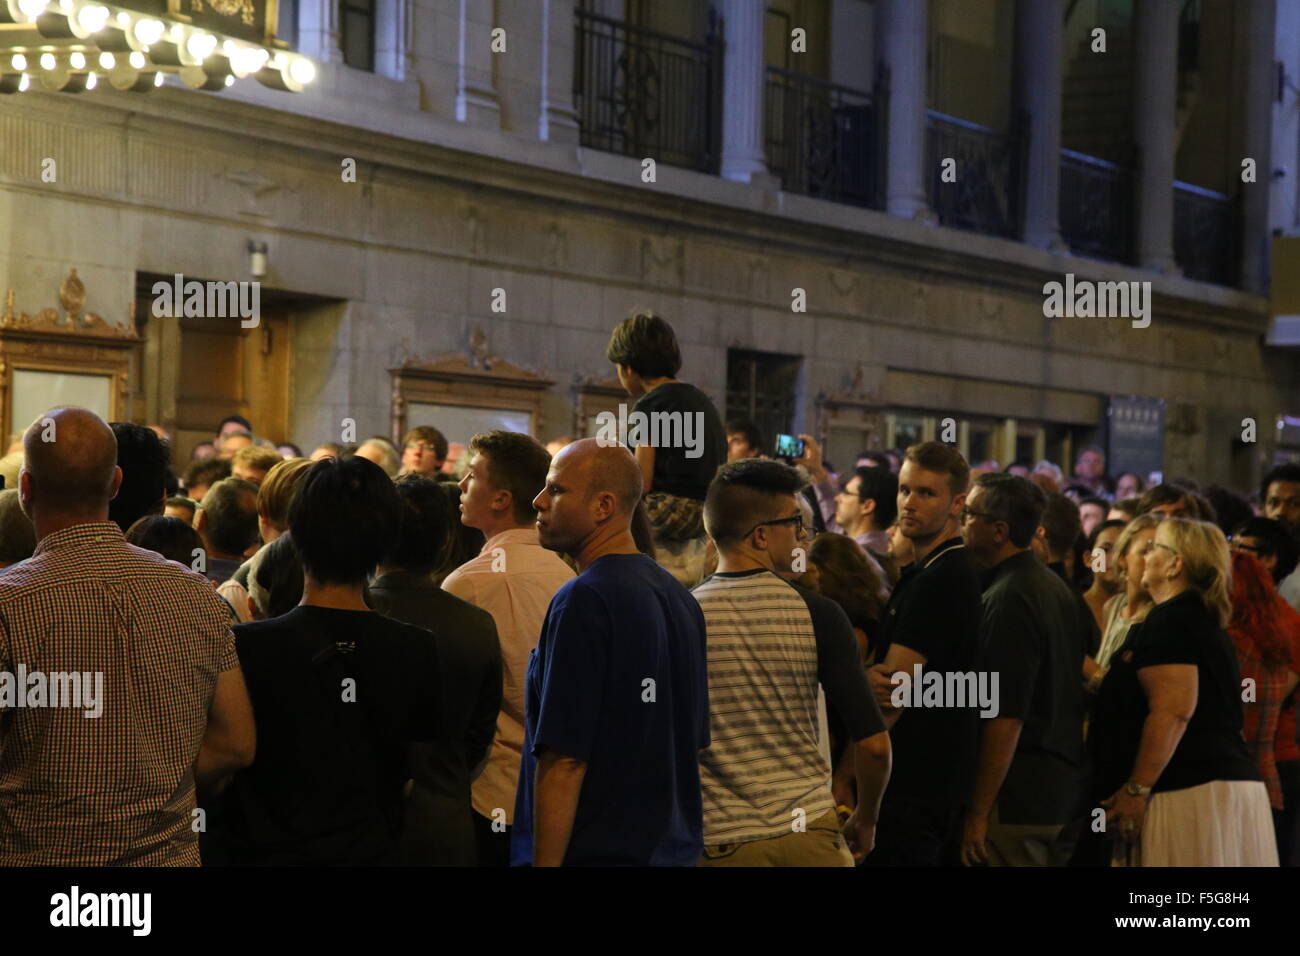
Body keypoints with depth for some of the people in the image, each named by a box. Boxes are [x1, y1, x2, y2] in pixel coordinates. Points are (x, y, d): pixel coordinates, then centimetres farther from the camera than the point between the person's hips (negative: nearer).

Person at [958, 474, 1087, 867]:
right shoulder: (1057, 588, 13)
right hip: (1065, 788, 9)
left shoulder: (1008, 600, -17)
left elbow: (1006, 718, -21)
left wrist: (978, 814, -18)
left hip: (1018, 799, -9)